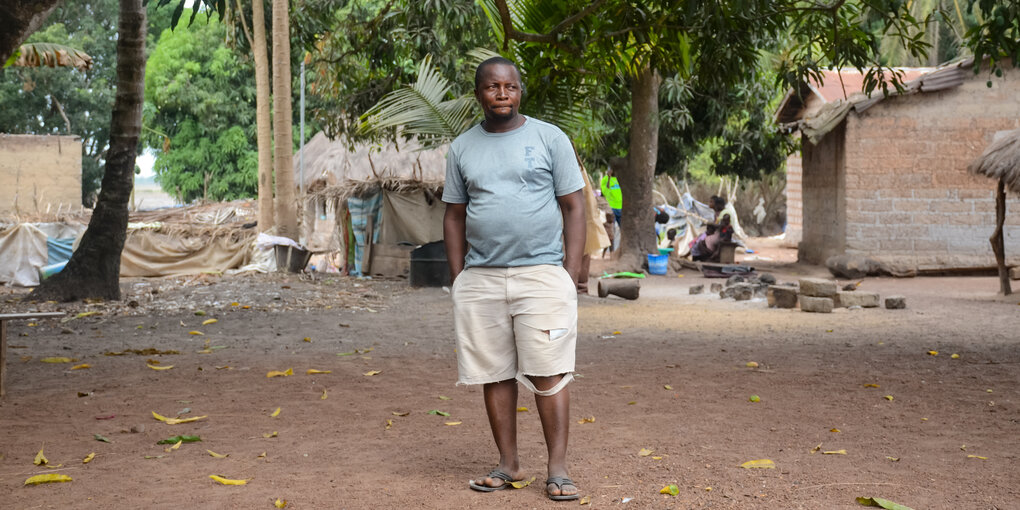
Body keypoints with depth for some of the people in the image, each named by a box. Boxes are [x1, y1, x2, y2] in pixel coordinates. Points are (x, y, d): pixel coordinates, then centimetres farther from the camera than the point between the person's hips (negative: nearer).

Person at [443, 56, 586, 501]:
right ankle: (508, 464, 16)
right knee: (494, 375, 6)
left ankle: (558, 469, 1)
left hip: (541, 274, -3)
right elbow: (454, 216, 14)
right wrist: (459, 279, 6)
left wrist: (571, 274, -5)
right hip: (480, 279, 3)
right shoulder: (462, 148, 12)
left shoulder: (550, 138, 3)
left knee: (548, 374, -5)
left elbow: (573, 208, 2)